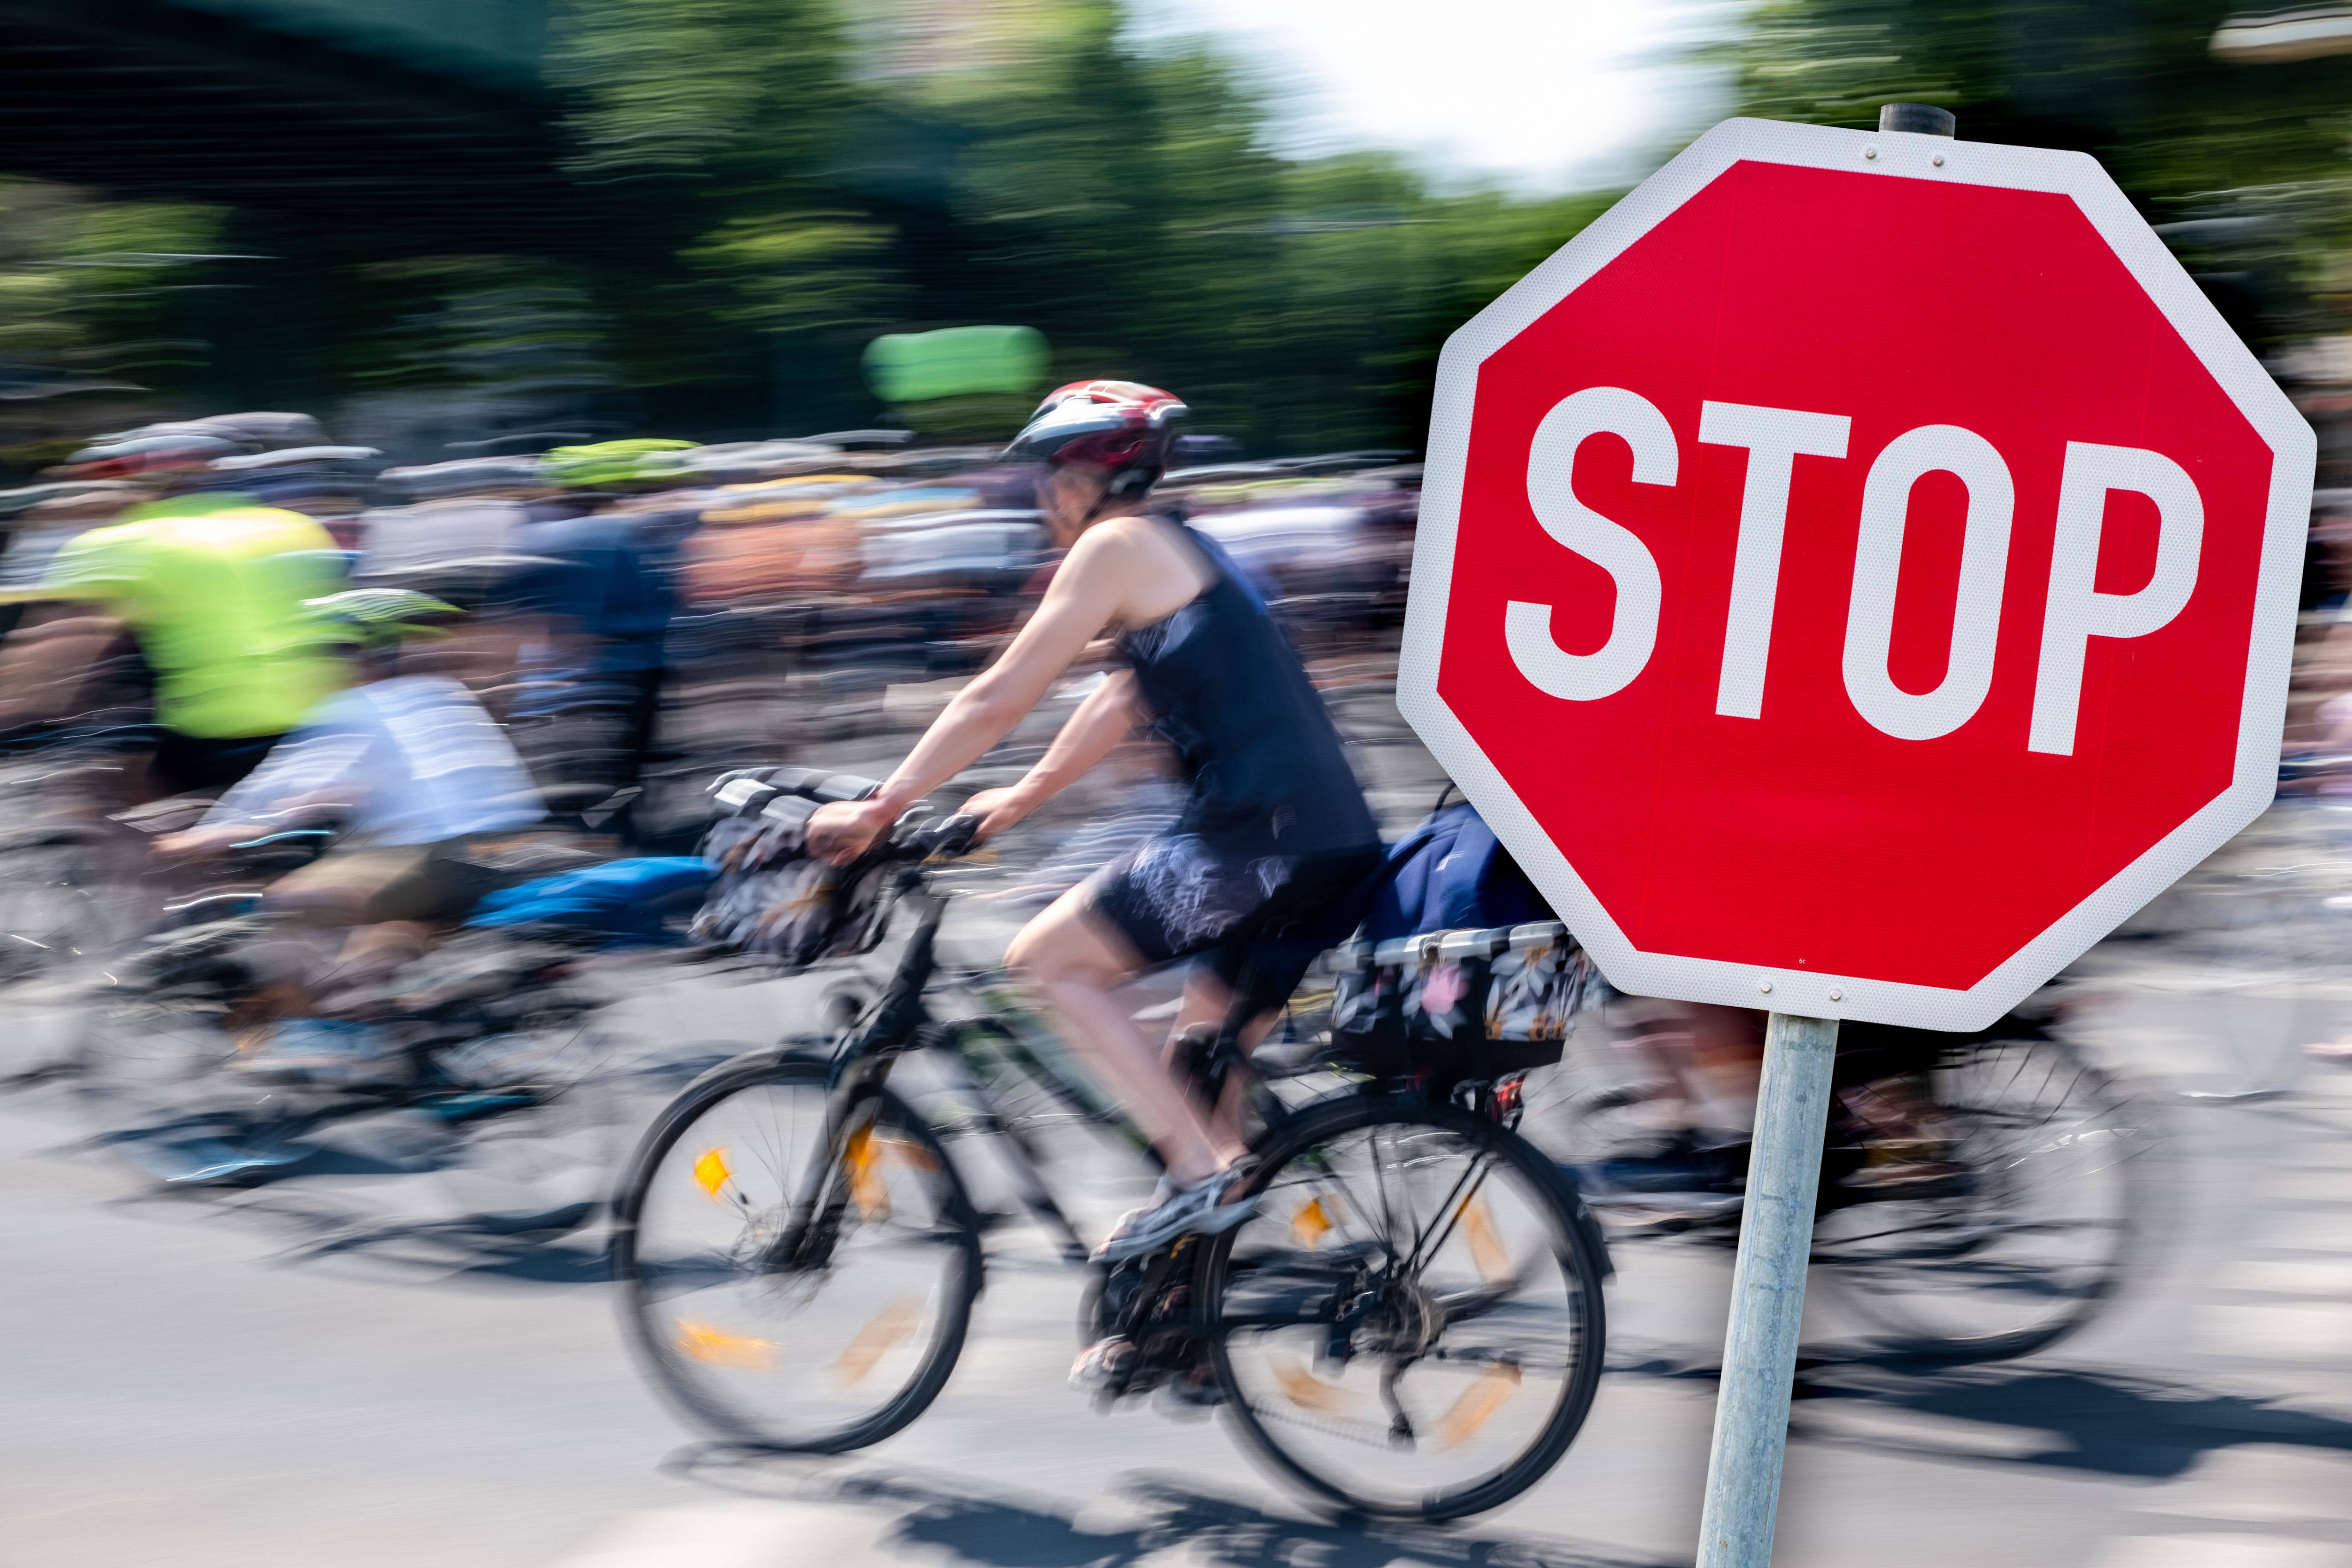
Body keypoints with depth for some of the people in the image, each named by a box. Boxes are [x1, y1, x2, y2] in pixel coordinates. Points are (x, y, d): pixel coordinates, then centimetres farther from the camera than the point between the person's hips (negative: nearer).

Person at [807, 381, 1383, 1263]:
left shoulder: (1117, 546, -3)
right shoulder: (1181, 557, 26)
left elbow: (1000, 699, -4)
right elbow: (1124, 703, 35)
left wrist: (880, 809, 2)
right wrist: (1017, 801, 38)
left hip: (1259, 837, -9)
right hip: (1340, 846, 9)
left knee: (1046, 960, -1)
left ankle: (1199, 1175, -8)